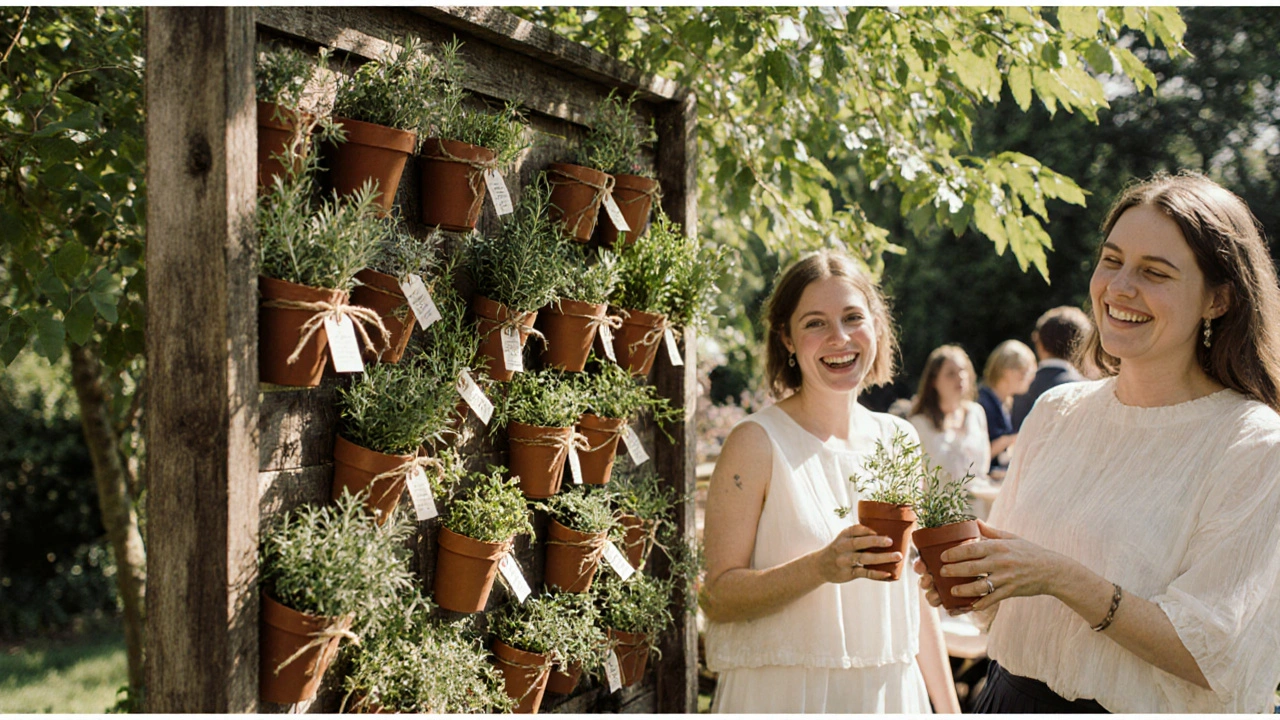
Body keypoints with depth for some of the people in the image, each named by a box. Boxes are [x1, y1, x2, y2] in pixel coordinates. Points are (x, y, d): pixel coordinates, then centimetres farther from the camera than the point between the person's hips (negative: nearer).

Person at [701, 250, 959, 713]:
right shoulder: (758, 443, -10)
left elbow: (915, 592, 13)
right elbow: (717, 597, -14)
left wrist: (950, 709, 11)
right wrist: (821, 567, -26)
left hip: (892, 692, 5)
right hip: (783, 694, -5)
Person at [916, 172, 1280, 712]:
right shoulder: (1057, 411, 1)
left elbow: (1211, 658, -20)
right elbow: (1013, 597, 9)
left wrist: (1060, 577, -28)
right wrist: (972, 574, -12)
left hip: (1132, 708, -5)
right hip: (1014, 698, 5)